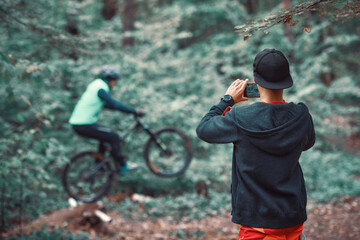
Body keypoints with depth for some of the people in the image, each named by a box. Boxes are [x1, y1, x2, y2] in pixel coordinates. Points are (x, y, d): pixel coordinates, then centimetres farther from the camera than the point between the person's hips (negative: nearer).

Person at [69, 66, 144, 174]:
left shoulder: (96, 84, 17)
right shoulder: (101, 88, -15)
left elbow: (108, 104, 26)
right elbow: (115, 105, -23)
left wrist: (129, 110, 24)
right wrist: (135, 112, -20)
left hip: (77, 123, 10)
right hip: (84, 126, -10)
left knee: (106, 135, 23)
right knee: (114, 137, -7)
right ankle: (123, 166, 0)